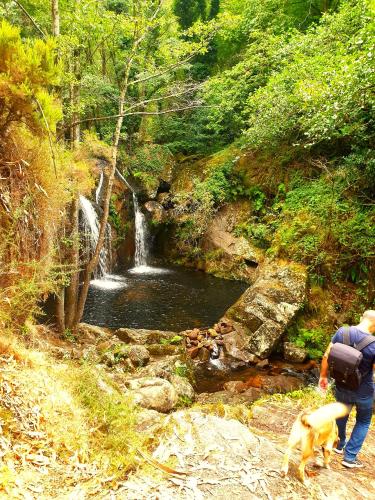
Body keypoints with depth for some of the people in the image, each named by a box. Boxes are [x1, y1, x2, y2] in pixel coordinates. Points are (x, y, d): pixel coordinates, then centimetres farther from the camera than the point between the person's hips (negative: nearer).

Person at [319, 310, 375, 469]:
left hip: (342, 388, 3)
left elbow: (326, 356, -9)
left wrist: (323, 376, 6)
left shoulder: (342, 332, -16)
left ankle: (339, 444, 48)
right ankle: (350, 457, 26)